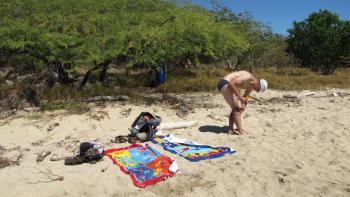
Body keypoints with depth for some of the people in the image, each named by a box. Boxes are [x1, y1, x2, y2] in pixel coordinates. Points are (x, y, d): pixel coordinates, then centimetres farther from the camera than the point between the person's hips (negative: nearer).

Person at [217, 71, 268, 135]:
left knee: (235, 109, 12)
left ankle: (230, 129, 13)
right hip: (224, 84, -10)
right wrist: (240, 97, -23)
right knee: (237, 108, -9)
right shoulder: (248, 77, -19)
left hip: (226, 85, 10)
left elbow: (245, 97, 20)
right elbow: (231, 84, -26)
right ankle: (240, 131, -5)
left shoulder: (251, 86, 11)